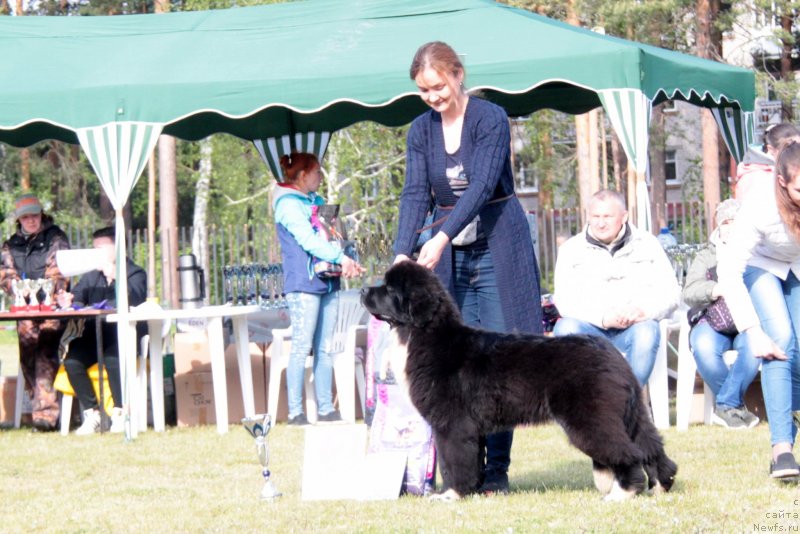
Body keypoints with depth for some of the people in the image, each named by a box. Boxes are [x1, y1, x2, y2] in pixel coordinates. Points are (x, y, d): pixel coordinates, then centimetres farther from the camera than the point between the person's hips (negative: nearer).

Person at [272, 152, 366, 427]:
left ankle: (326, 409, 9)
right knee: (302, 347, -9)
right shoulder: (289, 204, -5)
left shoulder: (318, 202, 21)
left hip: (327, 281, 8)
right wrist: (341, 258, -20)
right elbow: (307, 239, -15)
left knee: (325, 348, 7)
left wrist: (347, 263, -1)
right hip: (303, 283, -8)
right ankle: (295, 411, -9)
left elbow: (333, 236, 18)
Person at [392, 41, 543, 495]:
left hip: (498, 248, -4)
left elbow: (482, 185, -19)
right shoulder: (422, 130, 6)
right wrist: (402, 253, -15)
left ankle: (496, 471, -1)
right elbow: (416, 195, 0)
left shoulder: (491, 118, -9)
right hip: (450, 253, 4)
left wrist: (442, 238, -30)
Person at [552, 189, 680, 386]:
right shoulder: (571, 249, 11)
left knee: (647, 330, -34)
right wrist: (603, 318, -19)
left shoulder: (647, 243, 13)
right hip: (590, 329, 0)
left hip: (633, 329, 0)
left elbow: (671, 293, 6)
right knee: (566, 328, -32)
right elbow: (564, 300, -1)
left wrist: (645, 311, -17)